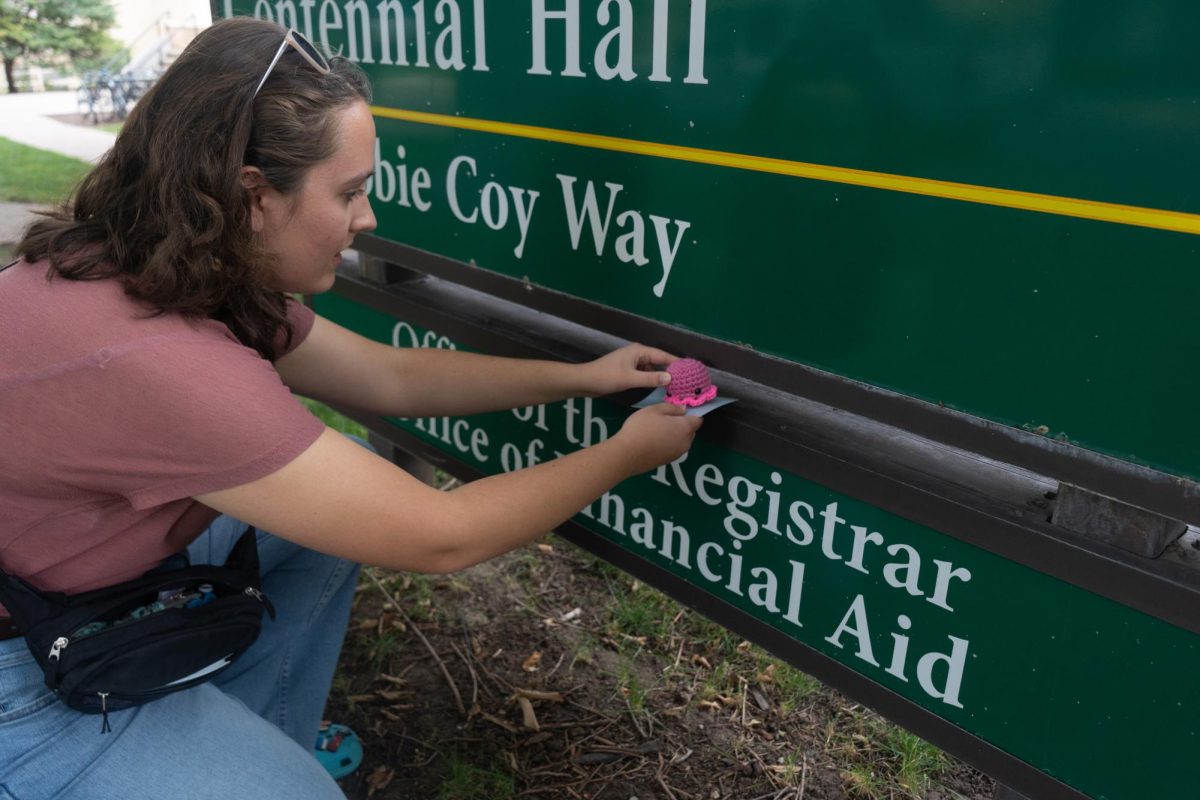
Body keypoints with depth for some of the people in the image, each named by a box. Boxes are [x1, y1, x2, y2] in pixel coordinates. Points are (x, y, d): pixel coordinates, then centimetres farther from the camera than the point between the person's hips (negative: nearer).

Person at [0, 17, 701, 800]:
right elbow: (440, 536, -30)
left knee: (342, 510, 8)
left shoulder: (206, 278, -8)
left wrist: (582, 376, 0)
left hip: (101, 562, 9)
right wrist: (626, 454, -16)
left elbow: (390, 377, 1)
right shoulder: (156, 360, -37)